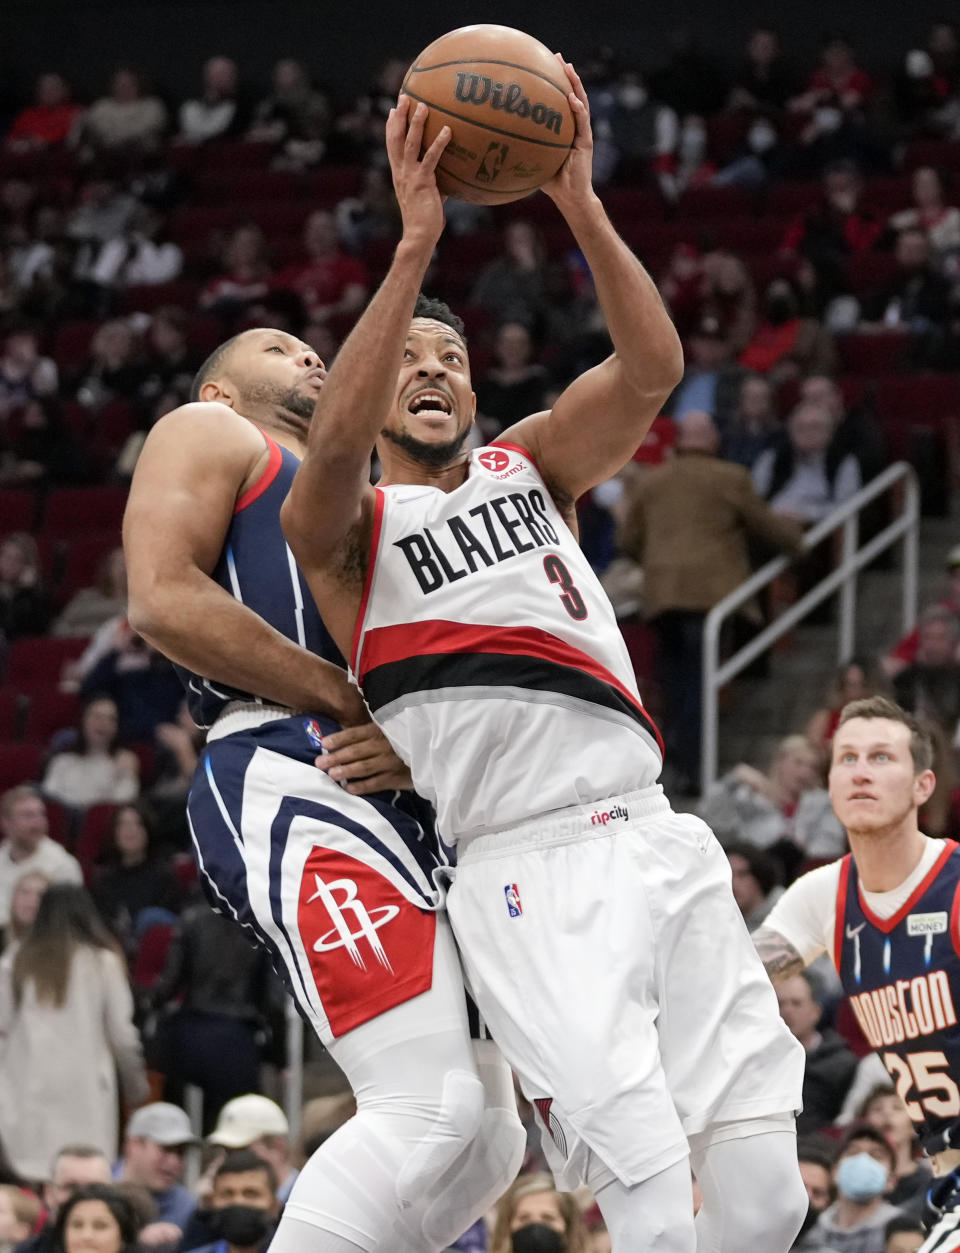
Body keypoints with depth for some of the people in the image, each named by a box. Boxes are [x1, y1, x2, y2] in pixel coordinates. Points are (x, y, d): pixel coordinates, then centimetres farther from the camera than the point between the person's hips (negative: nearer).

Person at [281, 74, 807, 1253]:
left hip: (658, 843, 5)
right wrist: (416, 244, -21)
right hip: (526, 876, -5)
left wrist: (580, 205, -10)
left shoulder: (528, 464, 21)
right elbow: (335, 448, -16)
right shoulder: (341, 525, 9)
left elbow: (652, 369, 3)